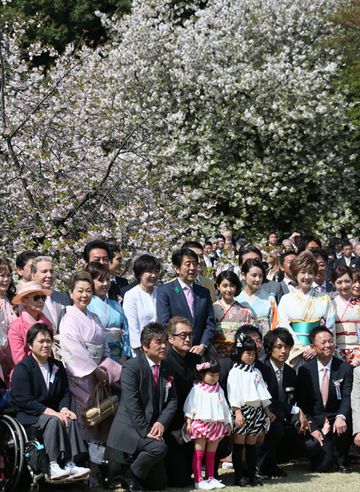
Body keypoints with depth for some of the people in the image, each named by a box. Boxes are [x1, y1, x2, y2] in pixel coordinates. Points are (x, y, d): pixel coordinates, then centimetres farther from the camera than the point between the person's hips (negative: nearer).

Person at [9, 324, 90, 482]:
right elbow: (24, 401, -18)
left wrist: (64, 409, -12)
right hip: (26, 414, -6)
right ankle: (52, 467, -37)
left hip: (50, 412, 6)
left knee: (70, 420, -24)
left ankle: (69, 464, -28)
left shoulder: (57, 367, 12)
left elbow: (65, 393, 12)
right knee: (53, 420, -33)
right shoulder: (22, 368, -9)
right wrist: (52, 412, -25)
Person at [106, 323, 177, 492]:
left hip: (153, 428, 7)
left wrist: (161, 422, -12)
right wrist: (146, 432, -23)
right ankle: (129, 476, -10)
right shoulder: (131, 367, -13)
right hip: (129, 427, -7)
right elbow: (132, 404, -19)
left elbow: (172, 400, 6)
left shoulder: (167, 369, 8)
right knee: (159, 448, -34)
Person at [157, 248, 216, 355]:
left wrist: (203, 345, -7)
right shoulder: (165, 291, 1)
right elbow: (165, 325, -7)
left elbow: (210, 324, 10)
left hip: (200, 353, 3)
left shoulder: (204, 293, 15)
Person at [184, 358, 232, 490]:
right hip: (201, 424, -5)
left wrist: (228, 422, 15)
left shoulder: (218, 390, 12)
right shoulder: (197, 389, -5)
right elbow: (189, 406, -7)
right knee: (198, 453, -1)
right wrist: (188, 422, -11)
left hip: (217, 425, 5)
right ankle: (198, 480, 0)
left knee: (211, 454, 11)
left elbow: (224, 407, 16)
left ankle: (211, 478, 17)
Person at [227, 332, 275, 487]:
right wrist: (237, 412, -20)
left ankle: (252, 474, 12)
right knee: (239, 445, -2)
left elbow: (262, 392, 20)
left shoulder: (256, 372, 17)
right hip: (243, 410, -6)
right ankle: (239, 476, 0)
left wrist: (267, 411, 18)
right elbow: (233, 393, -12)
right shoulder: (235, 372, -5)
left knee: (251, 445, 9)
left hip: (257, 411, 6)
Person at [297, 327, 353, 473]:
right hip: (315, 421, 0)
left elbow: (347, 397, -12)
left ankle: (342, 461, -6)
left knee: (344, 425, -36)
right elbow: (302, 404, 1)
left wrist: (341, 417, -33)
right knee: (321, 466, -18)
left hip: (336, 418, 0)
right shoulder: (305, 370, 0)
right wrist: (312, 428, -11)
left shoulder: (345, 368, -2)